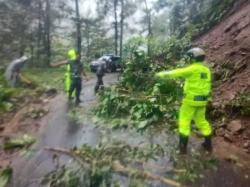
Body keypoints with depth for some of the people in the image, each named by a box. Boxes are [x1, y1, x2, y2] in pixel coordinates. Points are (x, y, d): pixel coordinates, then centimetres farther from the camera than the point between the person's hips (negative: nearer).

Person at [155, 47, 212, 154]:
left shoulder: (193, 69, -15)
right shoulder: (206, 70, 8)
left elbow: (178, 72, -10)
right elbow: (207, 86, 12)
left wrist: (162, 74, 1)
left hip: (191, 99, -7)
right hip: (202, 100, 7)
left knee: (184, 121, 4)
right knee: (201, 121, 19)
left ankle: (183, 147, 7)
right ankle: (208, 144, 27)